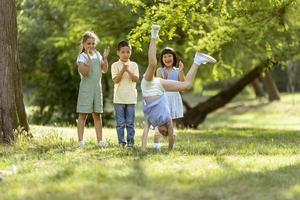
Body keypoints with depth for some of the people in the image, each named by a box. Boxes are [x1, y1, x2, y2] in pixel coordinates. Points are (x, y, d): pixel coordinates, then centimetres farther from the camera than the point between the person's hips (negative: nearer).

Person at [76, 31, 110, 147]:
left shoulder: (97, 55, 11)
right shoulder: (82, 57, -7)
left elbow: (104, 70, 11)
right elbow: (84, 72, -20)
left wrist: (105, 57, -2)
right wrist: (89, 58, -26)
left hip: (97, 88, 6)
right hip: (86, 88, -6)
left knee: (97, 115, 8)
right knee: (83, 115, -4)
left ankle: (100, 140, 10)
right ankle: (80, 140, -4)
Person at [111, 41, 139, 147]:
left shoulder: (134, 65, 7)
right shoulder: (115, 65, 2)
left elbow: (136, 79, -4)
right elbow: (115, 80, -8)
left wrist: (128, 71, -19)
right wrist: (123, 70, -19)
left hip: (131, 97, 1)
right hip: (119, 98, -1)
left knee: (130, 122, 3)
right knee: (120, 122, 1)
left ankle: (130, 141, 8)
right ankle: (121, 141, 5)